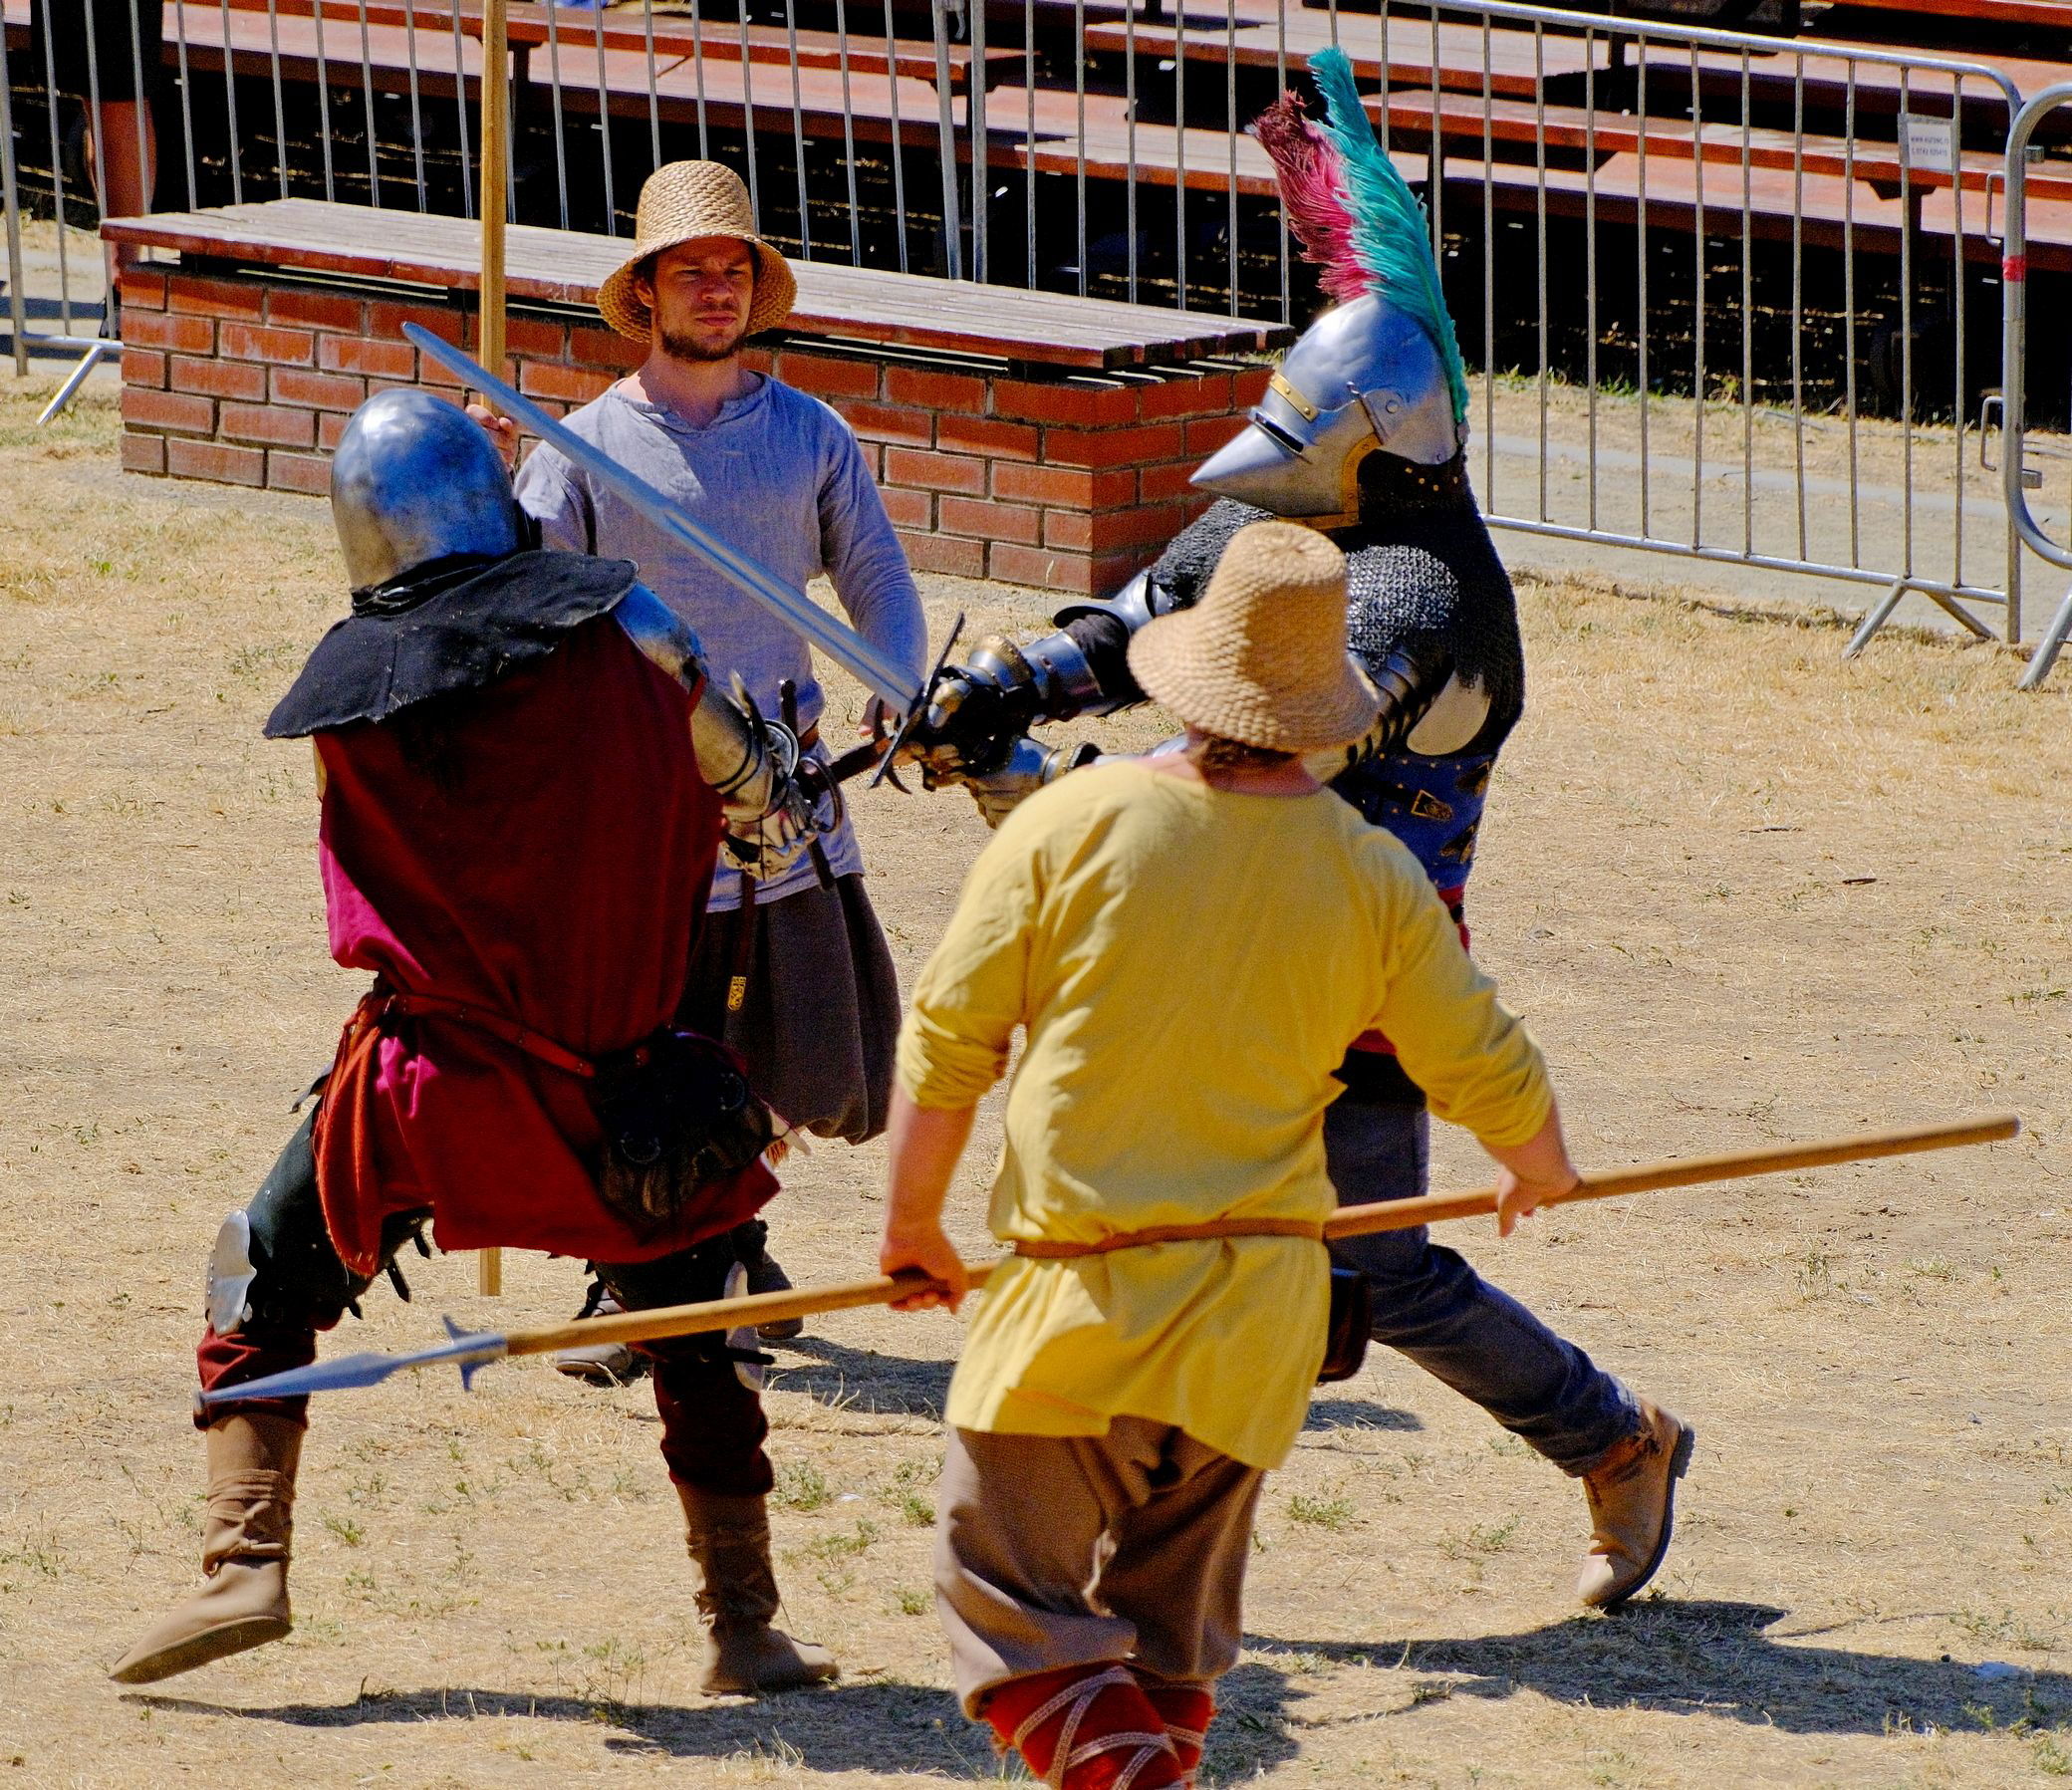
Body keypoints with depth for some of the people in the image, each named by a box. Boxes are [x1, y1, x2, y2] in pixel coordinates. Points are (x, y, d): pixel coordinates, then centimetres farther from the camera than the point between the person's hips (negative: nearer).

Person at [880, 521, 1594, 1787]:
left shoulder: (1074, 821, -8)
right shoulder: (1372, 876, -2)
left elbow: (947, 1041, -4)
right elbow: (1489, 1072, 9)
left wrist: (914, 1221, 12)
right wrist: (1540, 1166, 32)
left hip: (1079, 1301, -3)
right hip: (1257, 1320, 3)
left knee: (1010, 1605, 3)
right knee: (1174, 1638, 18)